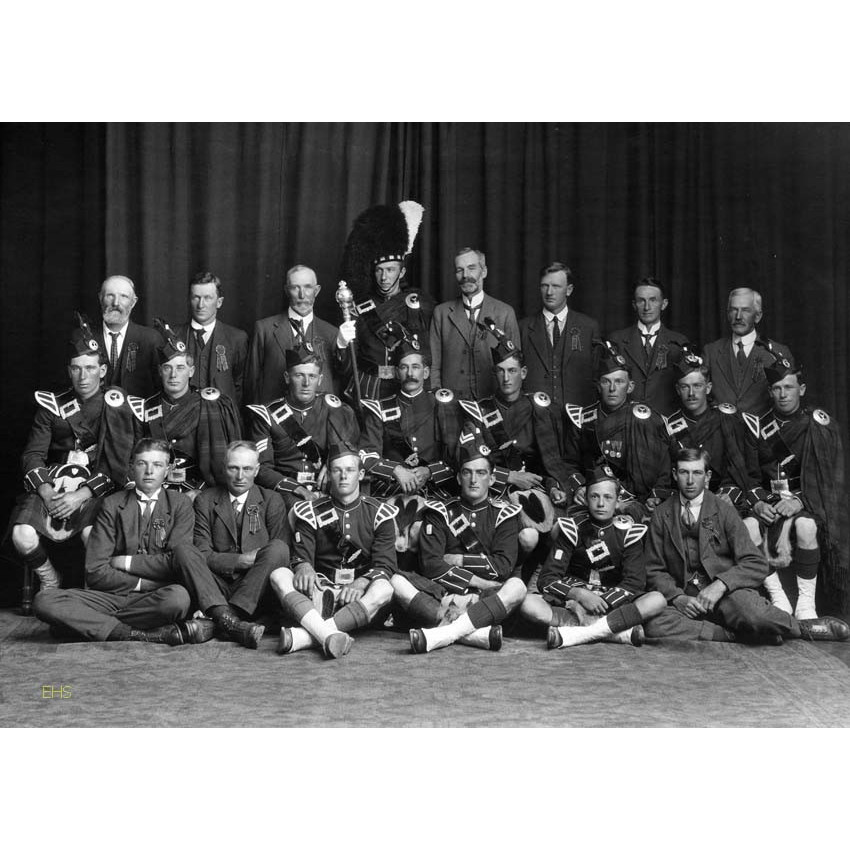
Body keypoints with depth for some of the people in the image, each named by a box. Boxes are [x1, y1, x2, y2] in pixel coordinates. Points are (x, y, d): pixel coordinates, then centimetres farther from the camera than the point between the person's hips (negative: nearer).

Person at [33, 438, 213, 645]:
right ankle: (143, 635, -30)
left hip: (154, 597, -2)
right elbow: (95, 572, 0)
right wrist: (143, 583, -7)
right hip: (111, 595, 2)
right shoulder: (112, 505, 9)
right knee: (44, 601, -24)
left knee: (178, 597, -38)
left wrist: (127, 562, -3)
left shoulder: (180, 504, 8)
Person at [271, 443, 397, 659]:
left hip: (359, 598, -1)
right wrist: (304, 567, -23)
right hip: (318, 593, 1)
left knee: (384, 589, -34)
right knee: (279, 575, -25)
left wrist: (360, 584, -21)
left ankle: (303, 637, -46)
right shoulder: (312, 513, 13)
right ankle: (328, 635, -49)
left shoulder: (379, 514, 9)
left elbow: (384, 565, -1)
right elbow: (301, 555, 3)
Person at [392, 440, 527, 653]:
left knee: (516, 586, -32)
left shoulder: (504, 515, 12)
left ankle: (442, 635, -42)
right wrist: (478, 581, -8)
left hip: (484, 597, 0)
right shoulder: (440, 513, 12)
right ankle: (475, 635, -40)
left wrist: (458, 560, -3)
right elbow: (429, 564, -3)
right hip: (444, 595, 1)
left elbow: (503, 566, -2)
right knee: (398, 582, -25)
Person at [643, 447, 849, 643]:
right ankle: (737, 635, -21)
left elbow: (756, 565, -1)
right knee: (654, 624, -33)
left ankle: (801, 628, -6)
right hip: (684, 596, 2)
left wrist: (721, 584, -19)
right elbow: (655, 571, 9)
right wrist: (677, 598, -12)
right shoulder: (662, 515, 10)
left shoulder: (724, 511, 6)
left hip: (727, 593, -1)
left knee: (752, 614, -37)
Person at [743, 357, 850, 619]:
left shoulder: (819, 423, -1)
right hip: (770, 501, 3)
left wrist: (800, 500, -20)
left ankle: (807, 602, -20)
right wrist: (758, 502, -9)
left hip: (810, 502, -3)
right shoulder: (760, 427, 9)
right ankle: (777, 598, -10)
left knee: (805, 527, -37)